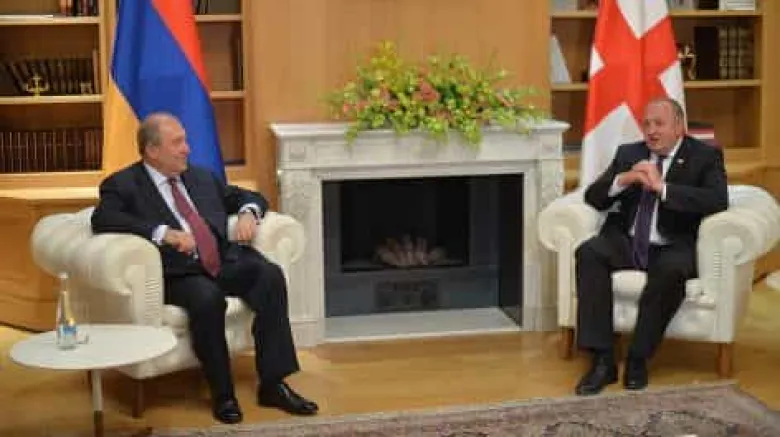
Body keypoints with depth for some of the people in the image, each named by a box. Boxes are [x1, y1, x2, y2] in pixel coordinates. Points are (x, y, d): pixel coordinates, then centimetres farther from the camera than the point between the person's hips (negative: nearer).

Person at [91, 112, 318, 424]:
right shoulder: (123, 185, 4)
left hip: (225, 264, 5)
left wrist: (248, 212, 3)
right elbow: (102, 219, -15)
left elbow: (251, 197, 28)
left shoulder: (202, 178, 21)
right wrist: (163, 232, -24)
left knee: (270, 274, -23)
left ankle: (272, 384, -20)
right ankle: (222, 393, -18)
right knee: (208, 297, -36)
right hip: (179, 274, -5)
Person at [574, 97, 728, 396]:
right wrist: (623, 179, -14)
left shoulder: (705, 156, 2)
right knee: (588, 252, -26)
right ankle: (603, 360, -27)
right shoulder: (628, 153, 13)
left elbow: (718, 201, -16)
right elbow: (593, 197, 7)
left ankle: (638, 358, -19)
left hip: (672, 248, -4)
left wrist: (661, 186, -22)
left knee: (672, 269, -37)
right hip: (627, 243, 4)